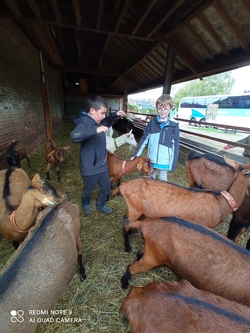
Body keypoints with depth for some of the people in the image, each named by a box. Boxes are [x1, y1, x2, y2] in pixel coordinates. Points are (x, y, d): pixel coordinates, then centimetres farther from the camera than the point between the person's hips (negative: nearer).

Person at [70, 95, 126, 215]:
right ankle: (85, 204, 50)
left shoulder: (97, 121, 4)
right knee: (88, 189, 18)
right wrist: (96, 130, -50)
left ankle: (100, 205, 46)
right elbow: (74, 136, -43)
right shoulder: (84, 123, -23)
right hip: (90, 168, -8)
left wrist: (115, 115, 10)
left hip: (103, 165, 8)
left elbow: (107, 123, 27)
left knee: (106, 187, 21)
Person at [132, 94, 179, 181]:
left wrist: (173, 164, -10)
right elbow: (144, 139, 2)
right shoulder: (152, 122, -3)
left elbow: (175, 145, -8)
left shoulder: (174, 125, -10)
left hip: (165, 161, -2)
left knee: (162, 181, 16)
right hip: (152, 159, 3)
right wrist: (136, 154, 1)